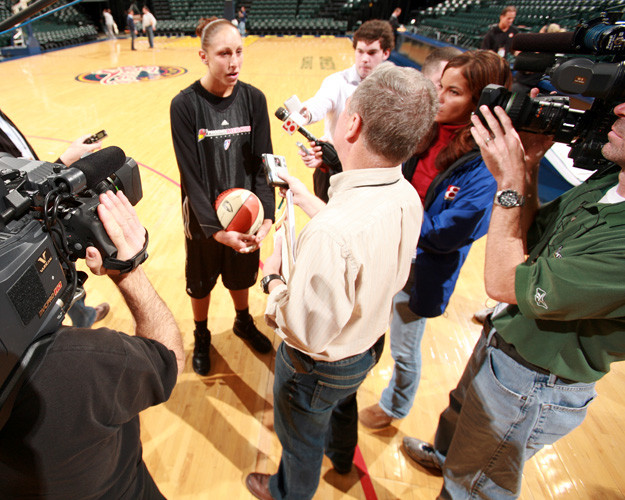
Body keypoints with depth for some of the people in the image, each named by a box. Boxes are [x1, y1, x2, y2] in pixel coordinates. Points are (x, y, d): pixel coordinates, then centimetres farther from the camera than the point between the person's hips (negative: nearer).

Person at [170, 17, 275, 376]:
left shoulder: (254, 99, -6)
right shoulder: (186, 105, -14)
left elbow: (262, 162, -7)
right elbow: (191, 174, -16)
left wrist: (267, 215, -20)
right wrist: (217, 229, -25)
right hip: (204, 218, -2)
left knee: (241, 275, 22)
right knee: (201, 281, 17)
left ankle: (244, 322, 51)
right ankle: (202, 336, 45)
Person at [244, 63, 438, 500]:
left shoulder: (330, 234, -44)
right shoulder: (407, 197, -16)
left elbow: (306, 334, -35)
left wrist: (273, 278, -18)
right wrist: (305, 198, 8)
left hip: (319, 367, -7)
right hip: (370, 345, 7)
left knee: (301, 438, 25)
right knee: (343, 403, 38)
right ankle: (341, 456, 70)